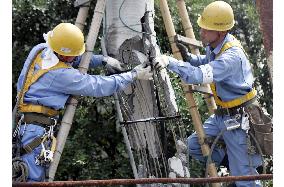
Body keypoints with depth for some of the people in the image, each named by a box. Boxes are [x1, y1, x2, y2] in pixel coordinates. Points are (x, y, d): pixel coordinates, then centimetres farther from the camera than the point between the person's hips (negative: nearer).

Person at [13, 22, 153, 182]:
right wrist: (134, 75, 0)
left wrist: (103, 60, 16)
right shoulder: (62, 75, -19)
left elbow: (76, 59, 23)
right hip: (38, 127, -9)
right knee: (34, 179, -10)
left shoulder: (39, 49, 3)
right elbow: (101, 86, -11)